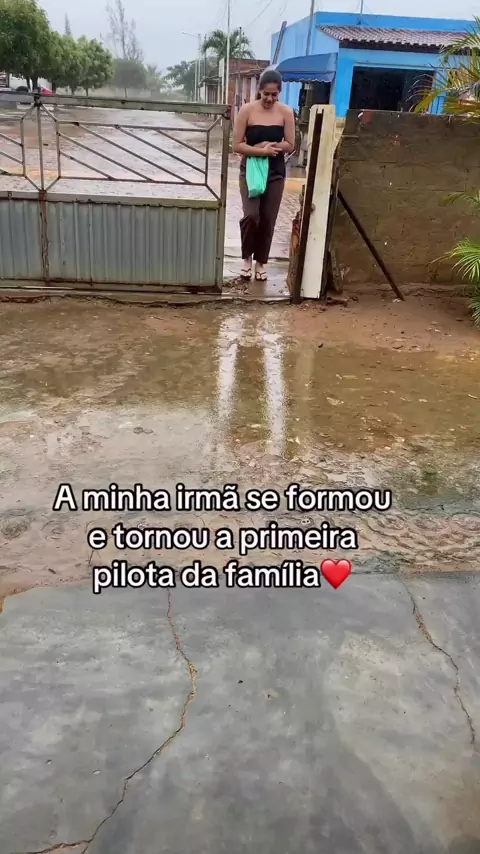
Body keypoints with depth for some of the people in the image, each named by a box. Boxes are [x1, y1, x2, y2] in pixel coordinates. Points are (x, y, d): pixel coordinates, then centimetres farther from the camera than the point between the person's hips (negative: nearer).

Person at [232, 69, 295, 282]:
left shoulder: (286, 112, -2)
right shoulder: (247, 110, -7)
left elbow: (290, 146, -1)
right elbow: (237, 145, -9)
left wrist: (270, 145, -17)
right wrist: (261, 150, -22)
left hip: (275, 172, 2)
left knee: (268, 219, 4)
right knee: (251, 215, -16)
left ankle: (260, 262, 20)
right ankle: (247, 258, 8)